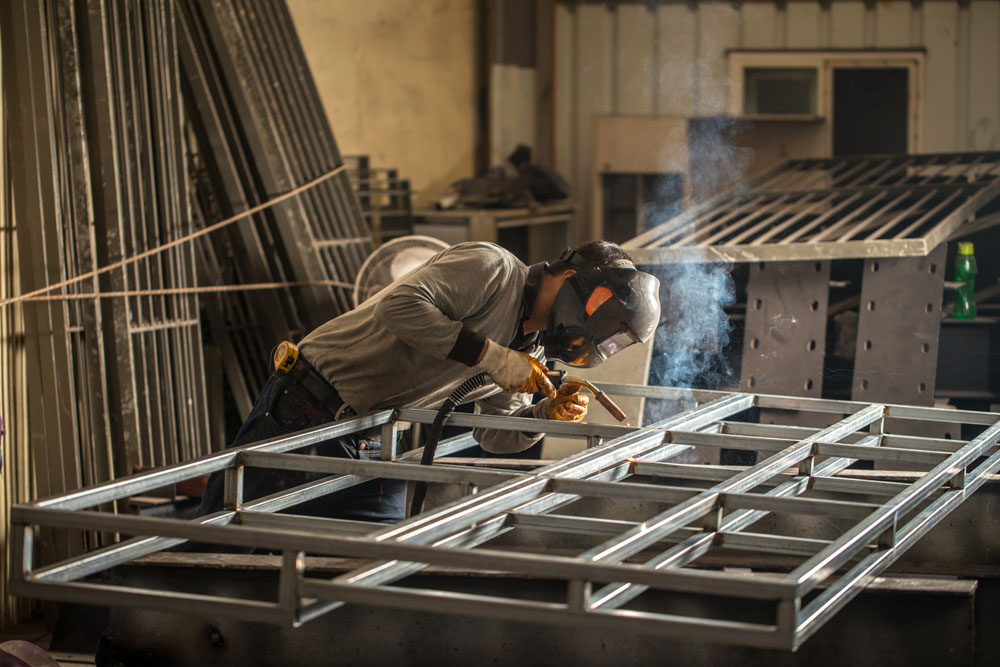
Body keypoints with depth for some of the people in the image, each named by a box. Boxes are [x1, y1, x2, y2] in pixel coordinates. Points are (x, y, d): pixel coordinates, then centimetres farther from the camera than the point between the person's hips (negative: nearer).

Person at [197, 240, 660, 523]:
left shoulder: (531, 355, 10)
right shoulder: (491, 268, -16)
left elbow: (494, 436, 13)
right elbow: (400, 305, -29)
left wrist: (549, 415, -7)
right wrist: (490, 355, -28)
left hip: (372, 448, 8)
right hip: (306, 407, -8)